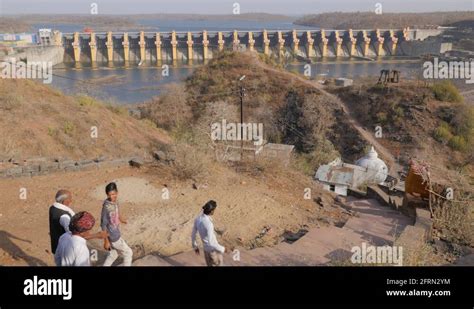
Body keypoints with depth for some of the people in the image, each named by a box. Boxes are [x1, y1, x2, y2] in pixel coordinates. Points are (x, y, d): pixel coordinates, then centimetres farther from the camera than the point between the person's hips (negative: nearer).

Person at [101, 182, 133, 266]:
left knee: (113, 253, 25)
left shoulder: (114, 202, -5)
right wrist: (106, 241, -20)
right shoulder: (106, 207, -29)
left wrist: (121, 219, 36)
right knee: (128, 253, 9)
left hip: (116, 233, 8)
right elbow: (103, 225, -24)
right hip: (113, 237, -8)